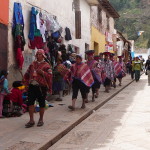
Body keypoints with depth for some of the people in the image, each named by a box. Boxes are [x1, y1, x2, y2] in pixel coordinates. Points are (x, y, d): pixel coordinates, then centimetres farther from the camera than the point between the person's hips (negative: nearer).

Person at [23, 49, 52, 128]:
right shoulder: (32, 64, 14)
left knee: (41, 104, 5)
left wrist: (42, 72, -18)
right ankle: (31, 120, 9)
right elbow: (27, 74, 21)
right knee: (30, 103, 0)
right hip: (32, 86, 4)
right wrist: (27, 81, 9)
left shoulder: (46, 65, 0)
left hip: (41, 87, -4)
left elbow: (50, 76, -7)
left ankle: (41, 120, 20)